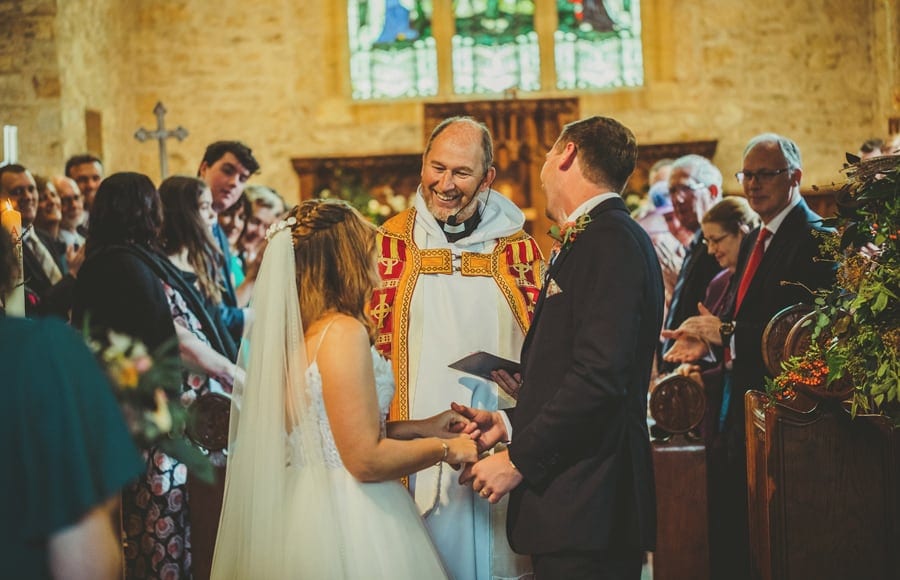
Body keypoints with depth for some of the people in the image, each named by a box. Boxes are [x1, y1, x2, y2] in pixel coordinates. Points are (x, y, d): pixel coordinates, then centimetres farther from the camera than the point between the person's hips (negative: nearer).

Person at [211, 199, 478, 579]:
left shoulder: (295, 331, 6)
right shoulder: (344, 331, -18)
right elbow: (365, 459, -21)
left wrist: (421, 428, 15)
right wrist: (444, 448, -6)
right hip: (345, 517, -9)